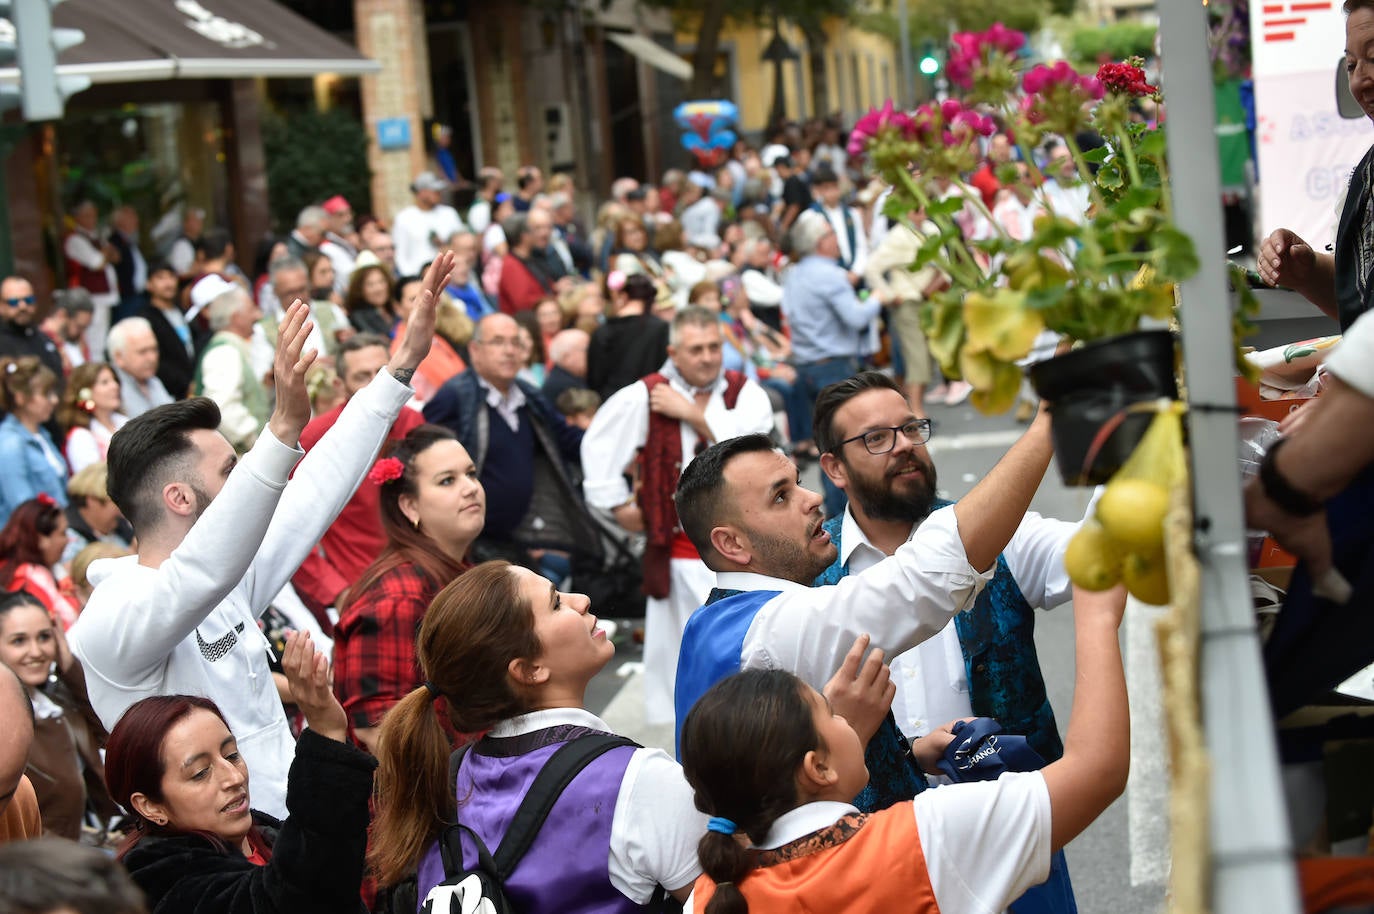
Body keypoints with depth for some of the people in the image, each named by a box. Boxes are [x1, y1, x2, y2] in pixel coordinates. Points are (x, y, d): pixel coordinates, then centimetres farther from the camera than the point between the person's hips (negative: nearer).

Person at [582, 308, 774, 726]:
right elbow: (598, 443, 5)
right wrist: (617, 503, 3)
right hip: (682, 547, -2)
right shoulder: (644, 397, 0)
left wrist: (690, 412, -12)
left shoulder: (745, 392, 4)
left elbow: (750, 435, -15)